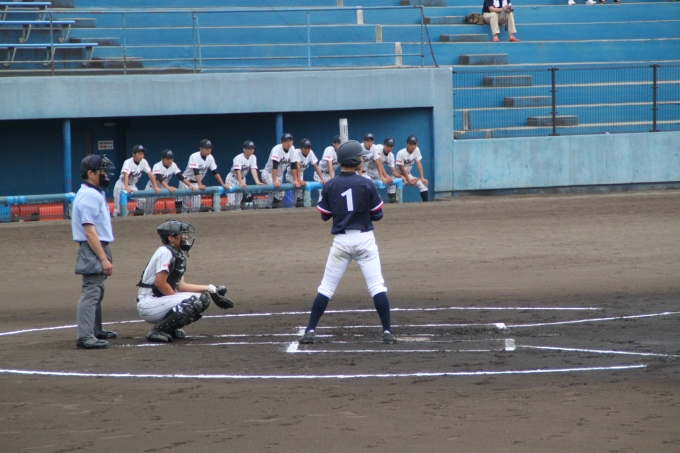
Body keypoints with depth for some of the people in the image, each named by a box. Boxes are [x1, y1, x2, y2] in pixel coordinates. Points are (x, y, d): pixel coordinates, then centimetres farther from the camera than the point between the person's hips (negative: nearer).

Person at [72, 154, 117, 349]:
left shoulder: (95, 194, 16)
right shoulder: (89, 196, -17)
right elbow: (89, 231, -22)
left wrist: (105, 256, 20)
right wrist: (104, 259, -24)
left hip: (99, 249, 11)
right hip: (93, 251, -11)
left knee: (96, 291, 20)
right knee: (91, 292, -14)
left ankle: (95, 331, 32)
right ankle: (85, 336, -19)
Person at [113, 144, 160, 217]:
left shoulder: (143, 162, -8)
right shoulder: (128, 162, -26)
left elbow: (150, 174, -8)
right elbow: (126, 175, -42)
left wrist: (156, 187, -19)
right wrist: (127, 188, -58)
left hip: (132, 186, 6)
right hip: (121, 185, -6)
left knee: (142, 201, -3)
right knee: (119, 206, -13)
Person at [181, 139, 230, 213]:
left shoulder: (210, 158, -4)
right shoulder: (194, 157, -24)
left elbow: (215, 172, 0)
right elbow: (196, 172, -33)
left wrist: (223, 184, -7)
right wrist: (200, 185, -44)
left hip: (196, 183, 6)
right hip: (186, 182, -6)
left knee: (196, 206, 0)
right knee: (186, 206, -10)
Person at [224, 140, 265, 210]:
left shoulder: (253, 158, -7)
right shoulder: (238, 158, -24)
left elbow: (253, 170, -18)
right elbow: (238, 171, -35)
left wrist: (257, 182, -35)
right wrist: (241, 183, -50)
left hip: (242, 179, 5)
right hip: (232, 180, -5)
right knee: (232, 203, -16)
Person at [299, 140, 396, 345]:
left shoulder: (330, 186, -2)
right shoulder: (366, 184, -7)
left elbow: (325, 215, 5)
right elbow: (377, 215, -2)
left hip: (341, 241, 2)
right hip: (364, 239, -2)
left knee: (326, 288, 8)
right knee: (377, 286, 0)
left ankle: (310, 331, 3)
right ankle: (387, 332, -5)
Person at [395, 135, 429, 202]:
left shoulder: (416, 150, -8)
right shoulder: (401, 153, -25)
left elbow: (418, 164, -7)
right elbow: (402, 169, -21)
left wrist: (422, 178, -14)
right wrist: (409, 181, -17)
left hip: (408, 175, 6)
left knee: (423, 183, -7)